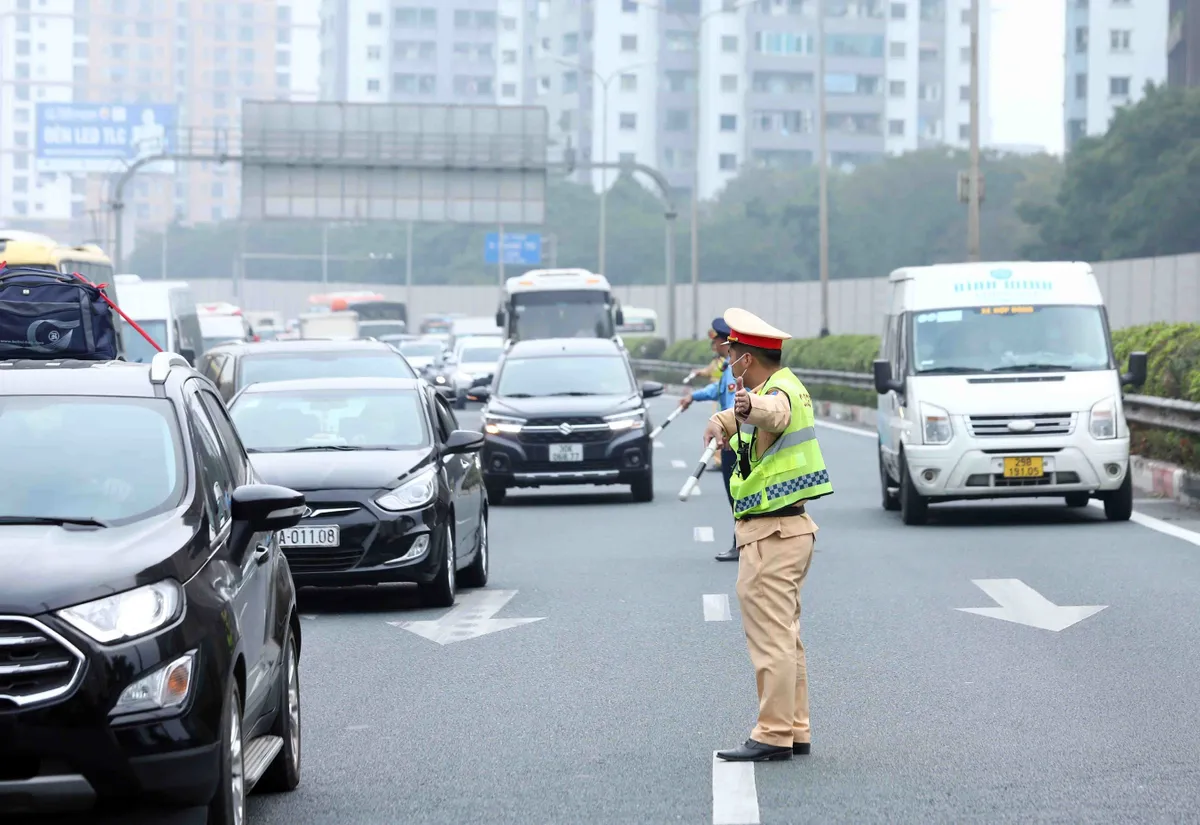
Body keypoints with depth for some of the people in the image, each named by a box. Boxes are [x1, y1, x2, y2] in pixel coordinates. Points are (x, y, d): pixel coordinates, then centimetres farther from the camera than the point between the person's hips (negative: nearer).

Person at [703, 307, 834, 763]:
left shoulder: (779, 392, -21)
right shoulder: (786, 386, 10)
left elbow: (774, 412, -47)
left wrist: (747, 406, -64)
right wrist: (726, 418, 46)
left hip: (770, 536, -11)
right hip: (792, 528, 11)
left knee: (770, 637, -8)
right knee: (785, 636, 16)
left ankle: (773, 734, -7)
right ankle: (795, 731, 20)